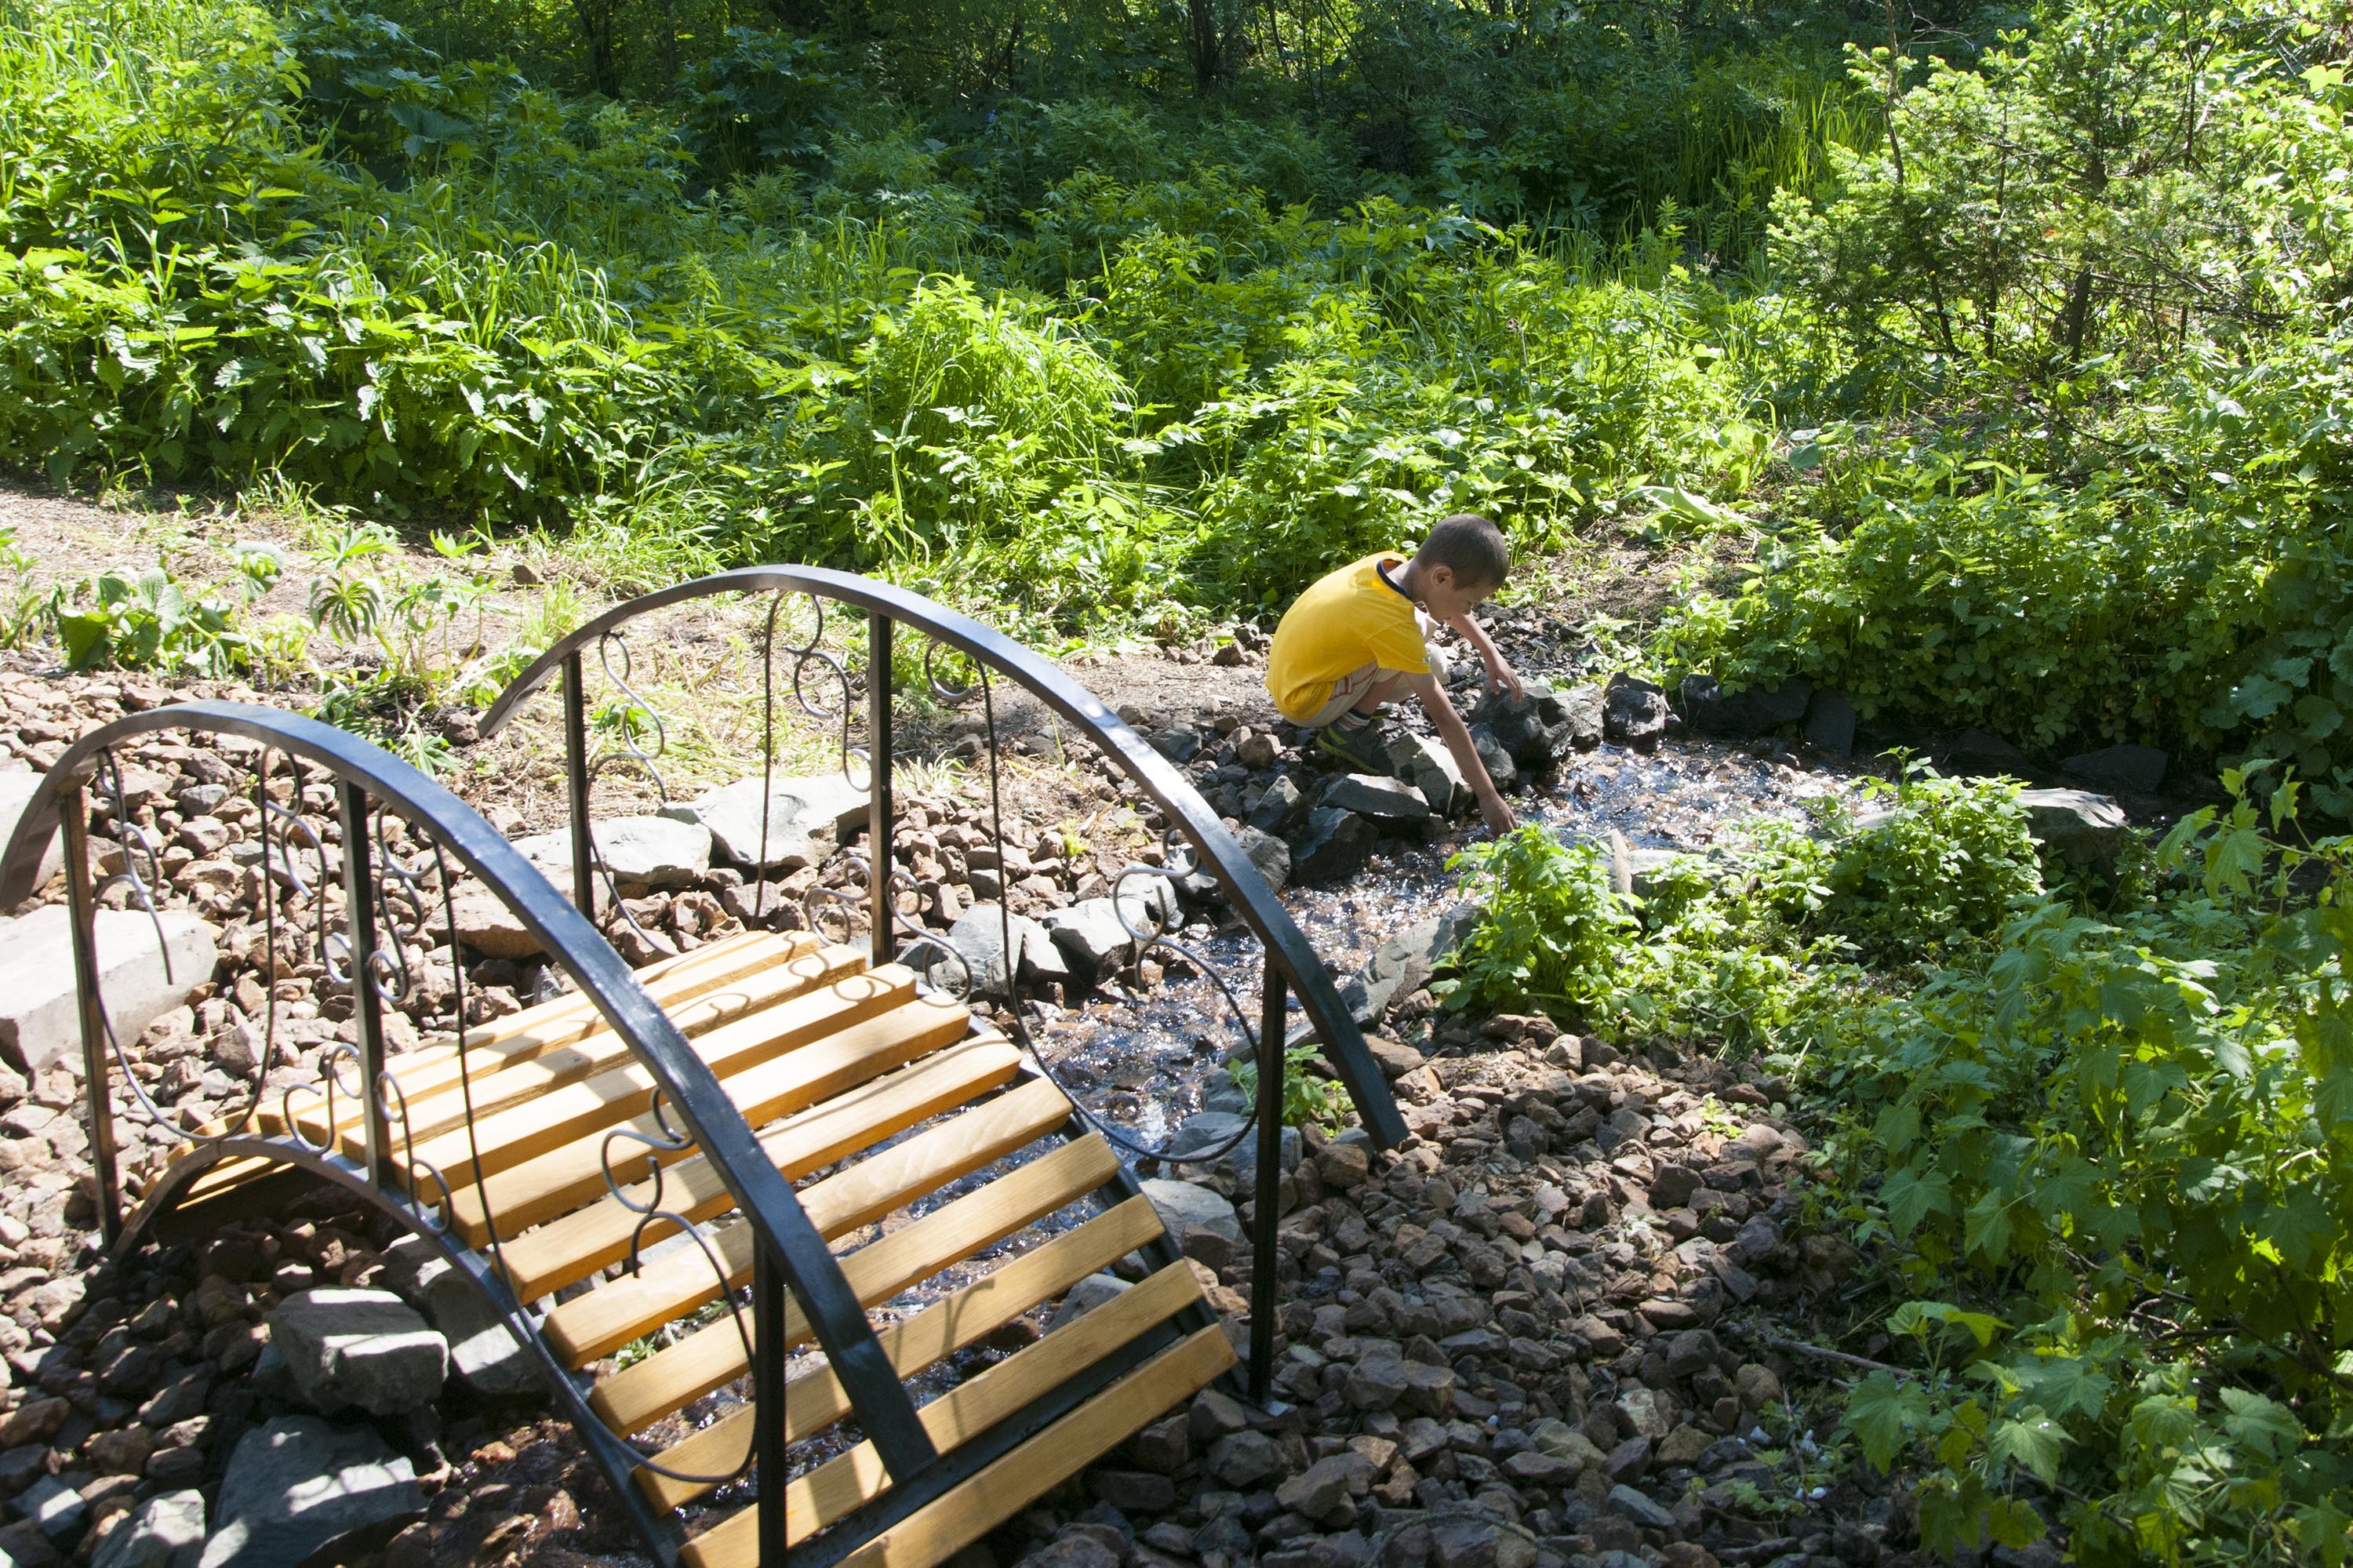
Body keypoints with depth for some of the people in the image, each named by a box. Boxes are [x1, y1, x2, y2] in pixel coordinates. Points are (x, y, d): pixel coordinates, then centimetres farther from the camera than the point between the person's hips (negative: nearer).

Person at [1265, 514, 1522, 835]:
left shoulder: (1390, 562, -9)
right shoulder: (1394, 624, -32)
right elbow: (1444, 717, -27)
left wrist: (1493, 656, 14)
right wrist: (1488, 796, -22)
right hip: (1305, 704, -9)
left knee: (1425, 618, 11)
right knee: (1431, 663, -19)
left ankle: (1352, 714, 10)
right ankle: (1348, 731, -5)